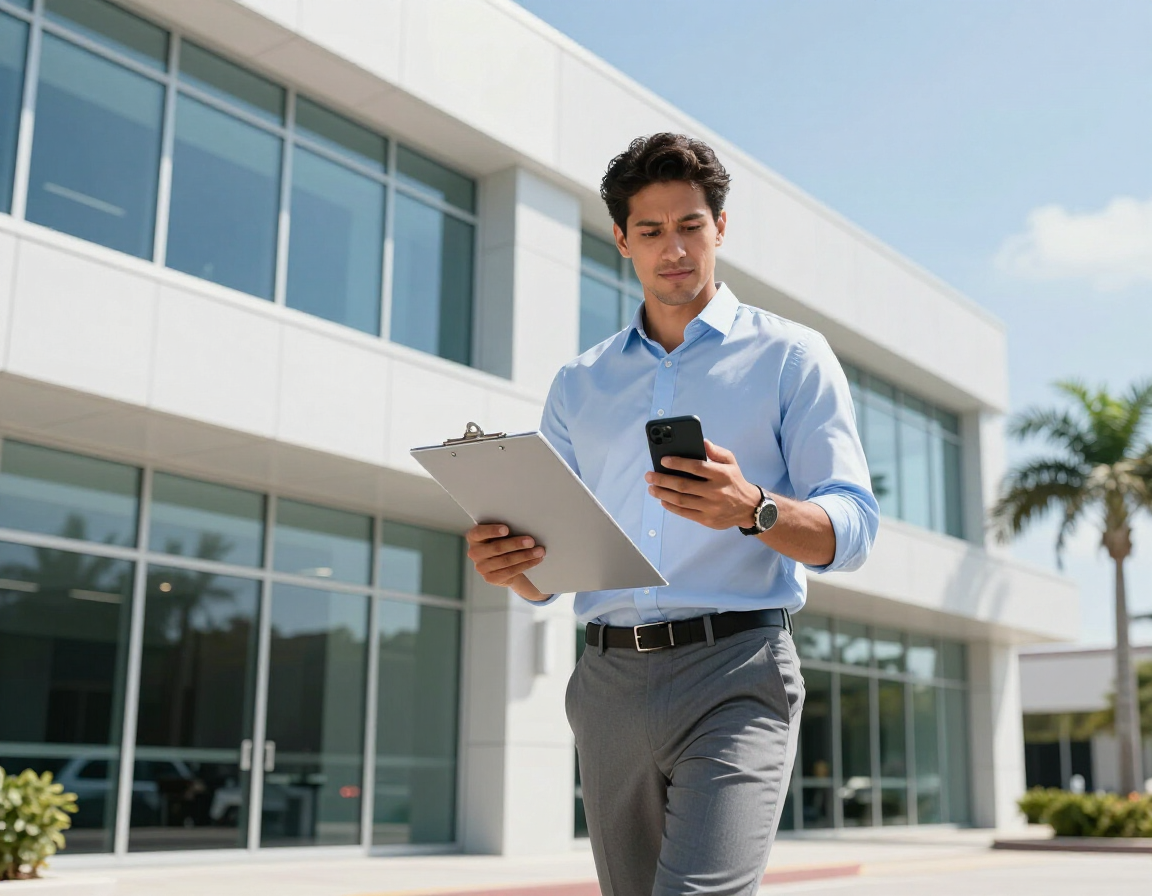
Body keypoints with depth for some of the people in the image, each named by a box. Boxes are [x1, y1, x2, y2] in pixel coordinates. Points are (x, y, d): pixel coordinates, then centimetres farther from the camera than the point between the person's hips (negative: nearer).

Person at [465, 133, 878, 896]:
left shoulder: (790, 356, 6)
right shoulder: (580, 384, 17)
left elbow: (852, 530, -3)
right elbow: (547, 573, 15)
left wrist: (753, 510, -23)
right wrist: (509, 563, -9)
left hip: (735, 669, -4)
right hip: (611, 681, 5)